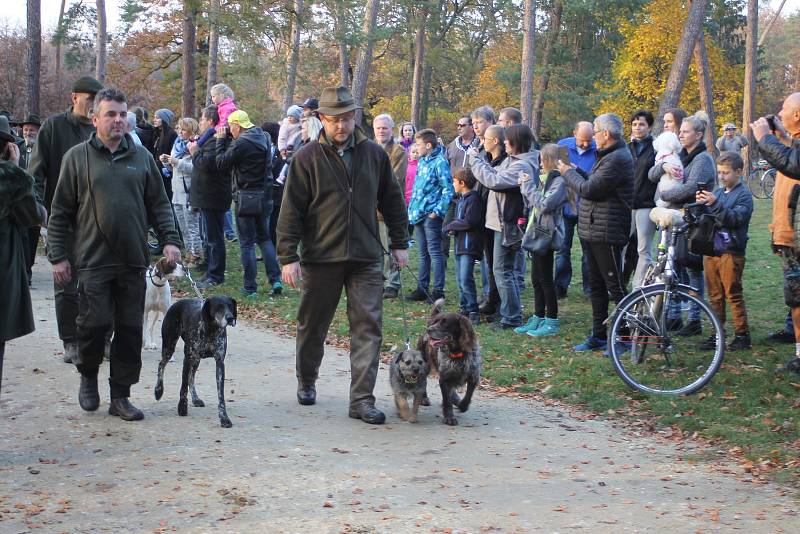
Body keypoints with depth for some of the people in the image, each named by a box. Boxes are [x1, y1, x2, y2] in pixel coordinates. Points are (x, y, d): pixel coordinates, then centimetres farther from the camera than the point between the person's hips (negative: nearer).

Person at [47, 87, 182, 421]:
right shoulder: (78, 157, 2)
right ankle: (88, 375, 24)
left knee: (130, 329, 4)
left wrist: (169, 239, -1)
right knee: (95, 324, -5)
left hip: (133, 262, 3)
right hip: (93, 262, -3)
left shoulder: (141, 157, 9)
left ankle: (120, 396, 14)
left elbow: (159, 204, 12)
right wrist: (57, 256, -1)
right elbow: (60, 212, 3)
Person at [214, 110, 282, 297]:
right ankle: (275, 280, 8)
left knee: (247, 242, 1)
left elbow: (222, 164, -8)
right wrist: (225, 141, 13)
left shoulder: (242, 143, -18)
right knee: (264, 238, 17)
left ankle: (250, 287, 4)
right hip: (265, 195, 7)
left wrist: (221, 140, 1)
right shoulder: (263, 138, 8)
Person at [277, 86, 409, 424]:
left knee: (368, 326, -5)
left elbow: (392, 201, 15)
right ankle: (306, 381, 36)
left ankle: (362, 399, -3)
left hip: (366, 258, 2)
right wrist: (288, 257, -10)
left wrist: (399, 243, 13)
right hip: (320, 258, -1)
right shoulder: (308, 158, -4)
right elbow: (291, 211, -5)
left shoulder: (374, 154, 5)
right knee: (313, 325, 13)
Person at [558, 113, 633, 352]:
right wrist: (576, 172, 9)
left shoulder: (617, 159, -18)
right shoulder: (608, 156, 17)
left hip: (606, 233, -11)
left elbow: (589, 189, -20)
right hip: (594, 231, 11)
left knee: (615, 286, -4)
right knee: (596, 285, 14)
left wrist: (568, 173, -5)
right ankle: (599, 336, 22)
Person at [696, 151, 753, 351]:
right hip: (711, 249, 6)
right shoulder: (717, 192, 15)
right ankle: (717, 334, 15)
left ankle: (742, 335, 2)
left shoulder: (744, 195, -4)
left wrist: (715, 204, -28)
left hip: (731, 251, -6)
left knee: (733, 294, -4)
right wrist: (701, 205, -6)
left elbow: (735, 218, -18)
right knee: (715, 296, 9)